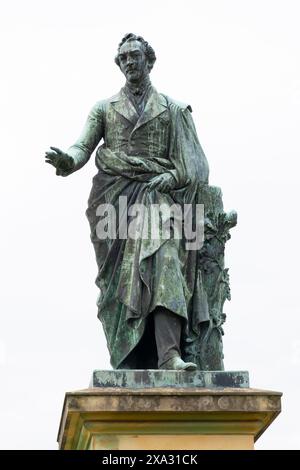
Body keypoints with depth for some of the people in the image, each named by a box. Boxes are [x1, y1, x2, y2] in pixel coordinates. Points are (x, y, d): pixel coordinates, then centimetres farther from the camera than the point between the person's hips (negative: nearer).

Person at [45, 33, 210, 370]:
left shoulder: (173, 109, 16)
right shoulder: (104, 108, 18)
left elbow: (192, 161, 10)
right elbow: (83, 147, 4)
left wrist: (172, 177, -10)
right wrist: (66, 159, -18)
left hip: (158, 195, -1)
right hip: (115, 199, 2)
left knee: (164, 259, -23)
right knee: (122, 276, -6)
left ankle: (169, 354, -37)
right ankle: (128, 364, -5)